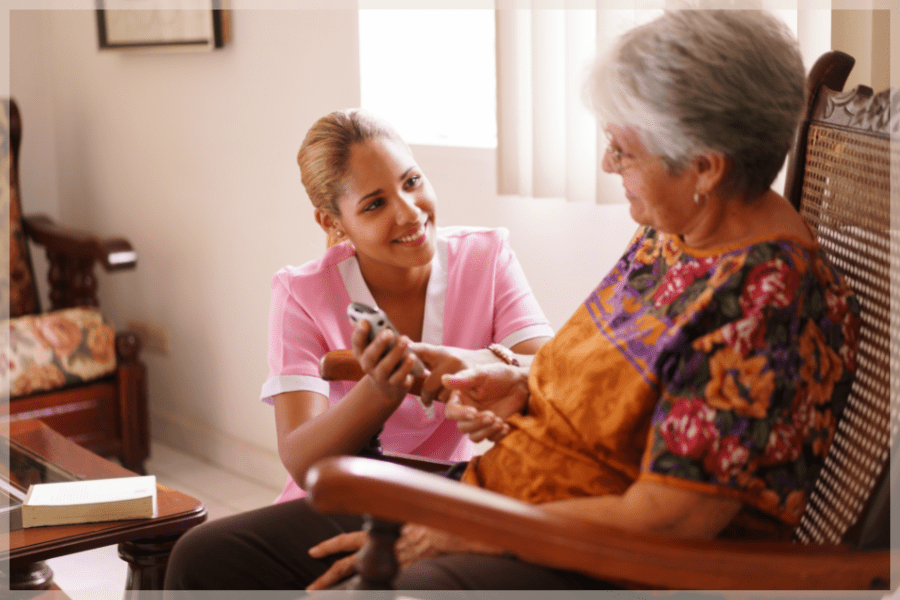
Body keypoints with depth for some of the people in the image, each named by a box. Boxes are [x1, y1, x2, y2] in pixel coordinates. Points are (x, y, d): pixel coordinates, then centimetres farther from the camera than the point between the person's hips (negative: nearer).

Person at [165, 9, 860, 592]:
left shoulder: (767, 298, -22)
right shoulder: (671, 233, 7)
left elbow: (661, 523, -24)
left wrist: (460, 533, -18)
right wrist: (523, 385, 3)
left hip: (599, 570, -9)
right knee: (209, 558, 3)